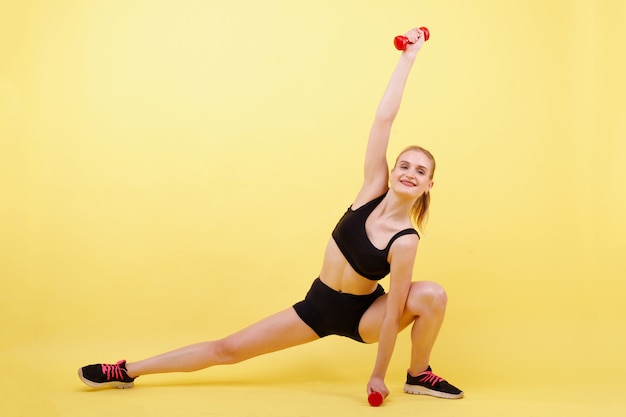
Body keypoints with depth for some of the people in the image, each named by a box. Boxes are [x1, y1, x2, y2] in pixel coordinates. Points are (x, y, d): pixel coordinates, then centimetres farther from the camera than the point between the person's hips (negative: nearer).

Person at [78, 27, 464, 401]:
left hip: (362, 315, -3)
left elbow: (393, 314, -20)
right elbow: (384, 119, -22)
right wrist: (408, 57, -24)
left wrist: (378, 376, -18)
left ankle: (419, 375, -2)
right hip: (318, 305, 3)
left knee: (432, 295, -29)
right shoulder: (373, 190, -14)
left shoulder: (405, 241, -23)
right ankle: (128, 371, 15)